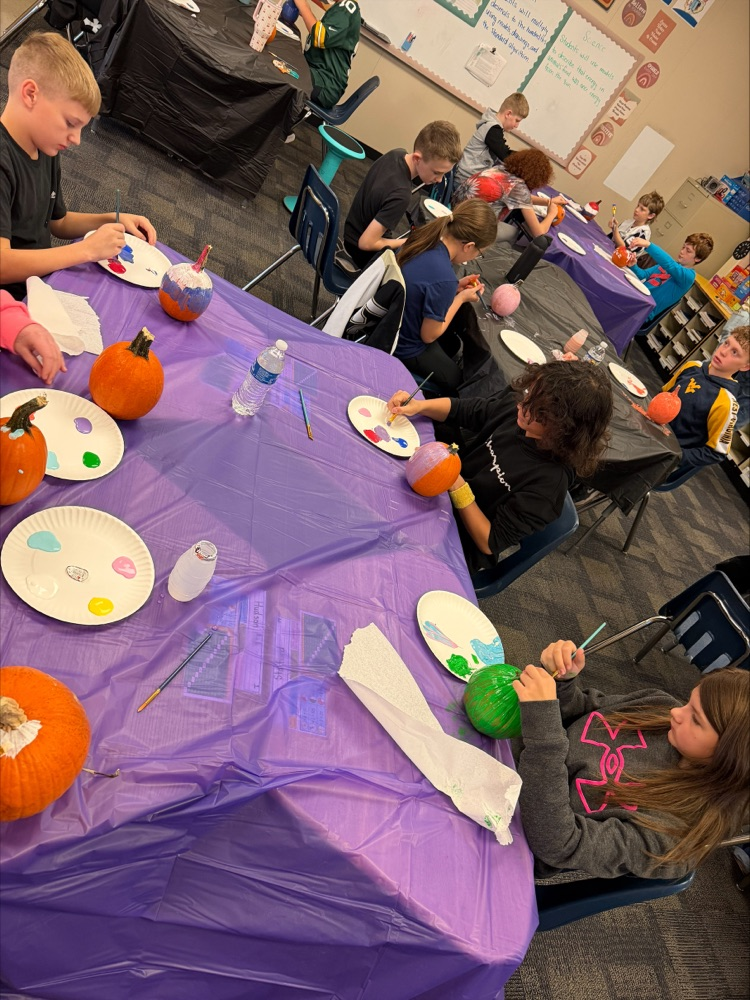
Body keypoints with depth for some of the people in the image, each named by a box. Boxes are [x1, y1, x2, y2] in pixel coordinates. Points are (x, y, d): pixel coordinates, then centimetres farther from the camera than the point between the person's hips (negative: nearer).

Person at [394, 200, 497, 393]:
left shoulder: (423, 239, -10)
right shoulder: (444, 278, -34)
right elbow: (429, 335, -22)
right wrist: (461, 297, -12)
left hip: (389, 328, 7)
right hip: (405, 348, -7)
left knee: (453, 343, 31)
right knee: (457, 381, 18)